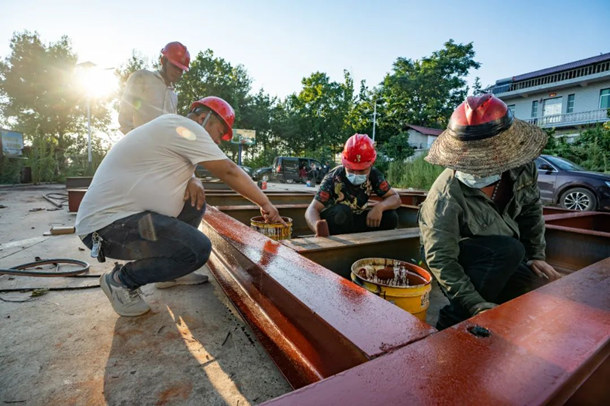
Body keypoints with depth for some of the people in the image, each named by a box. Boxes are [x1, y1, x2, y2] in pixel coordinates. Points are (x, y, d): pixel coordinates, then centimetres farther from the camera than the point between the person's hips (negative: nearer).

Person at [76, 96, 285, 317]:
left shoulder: (172, 128, 16)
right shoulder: (185, 126, -14)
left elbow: (176, 174, 21)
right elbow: (230, 172, -14)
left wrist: (193, 181, -4)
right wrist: (265, 203, -5)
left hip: (116, 211, 10)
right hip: (105, 224, -10)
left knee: (195, 203, 10)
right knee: (198, 249, -22)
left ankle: (170, 273, 17)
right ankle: (121, 280, -1)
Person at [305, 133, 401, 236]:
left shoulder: (373, 175, -12)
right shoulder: (333, 178, -24)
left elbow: (395, 198, -7)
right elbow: (312, 209, -32)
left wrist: (379, 206, -31)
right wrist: (318, 227, -56)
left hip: (354, 220, 5)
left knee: (391, 217, -17)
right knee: (341, 211, -38)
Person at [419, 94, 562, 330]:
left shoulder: (522, 169, -14)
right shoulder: (446, 197, -34)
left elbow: (531, 210, 6)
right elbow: (440, 259, -34)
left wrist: (536, 255, 5)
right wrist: (477, 305, -38)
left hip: (498, 257, 7)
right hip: (455, 257, -6)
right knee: (510, 249, -31)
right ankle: (452, 321, -19)